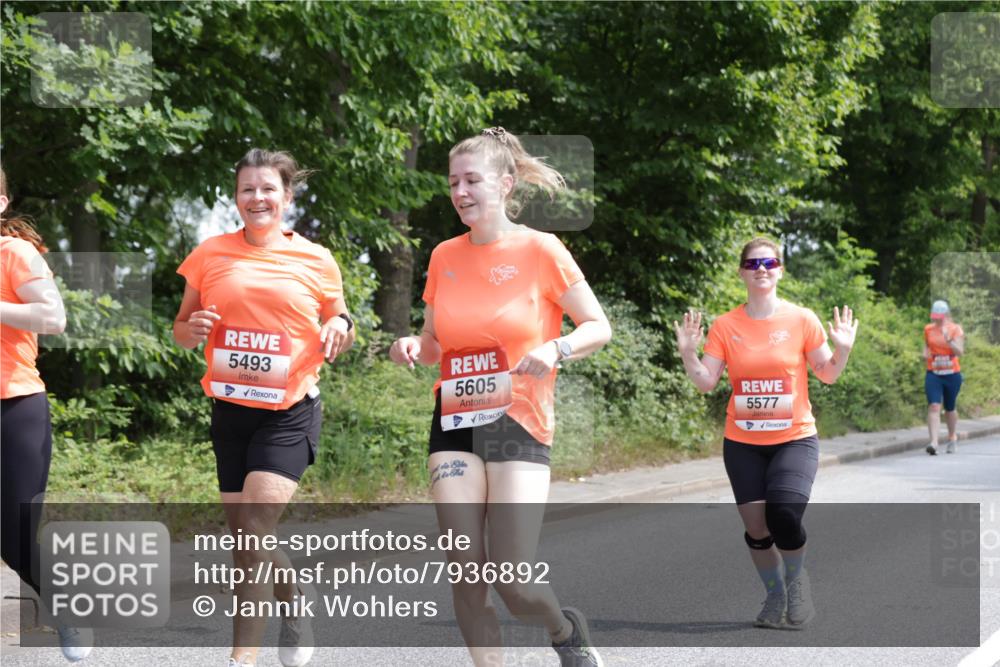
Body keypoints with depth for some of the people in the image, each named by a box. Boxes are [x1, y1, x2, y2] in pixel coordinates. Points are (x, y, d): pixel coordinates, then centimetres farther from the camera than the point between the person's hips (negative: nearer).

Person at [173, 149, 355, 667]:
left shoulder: (316, 260, 2)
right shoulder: (210, 255, 4)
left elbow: (338, 325, 14)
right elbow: (181, 329, 12)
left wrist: (341, 327, -9)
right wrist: (192, 330, -11)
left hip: (289, 412, -3)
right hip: (230, 410, 3)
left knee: (256, 526, -17)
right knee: (243, 538, 7)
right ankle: (296, 594, 38)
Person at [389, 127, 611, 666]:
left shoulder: (541, 250, -5)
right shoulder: (444, 257, 7)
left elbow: (599, 326, 0)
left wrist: (556, 348, -20)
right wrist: (412, 347, -6)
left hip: (519, 425, -4)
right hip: (454, 424, 4)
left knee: (514, 585, -8)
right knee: (467, 574, -4)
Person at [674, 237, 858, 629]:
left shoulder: (801, 319, -3)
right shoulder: (725, 326, 0)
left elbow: (827, 374, 3)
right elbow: (706, 382, 0)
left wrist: (842, 350, -15)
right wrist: (688, 353, -16)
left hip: (794, 439, -2)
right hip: (742, 443, 2)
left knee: (783, 515, -21)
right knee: (756, 527, 1)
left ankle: (796, 581, 10)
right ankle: (776, 595, 26)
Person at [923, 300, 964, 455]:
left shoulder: (956, 329, -4)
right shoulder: (928, 329, 3)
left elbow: (960, 352, -14)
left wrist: (949, 340, -29)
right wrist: (925, 353, 1)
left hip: (952, 374, -1)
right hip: (933, 374, 1)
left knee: (950, 408, 14)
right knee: (934, 406, -16)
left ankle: (952, 437, 38)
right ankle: (934, 442, -24)